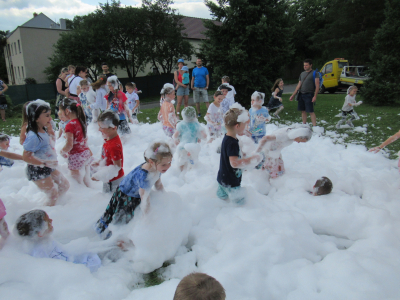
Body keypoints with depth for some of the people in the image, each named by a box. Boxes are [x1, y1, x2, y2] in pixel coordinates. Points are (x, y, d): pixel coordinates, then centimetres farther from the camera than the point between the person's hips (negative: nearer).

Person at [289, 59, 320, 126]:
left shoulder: (315, 73, -2)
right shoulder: (302, 74, 16)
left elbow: (317, 86, -7)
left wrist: (315, 96, -17)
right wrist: (293, 95, 14)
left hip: (309, 95, -6)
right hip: (301, 94, 6)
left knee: (311, 111, -9)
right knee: (303, 111, 10)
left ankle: (314, 126, -7)